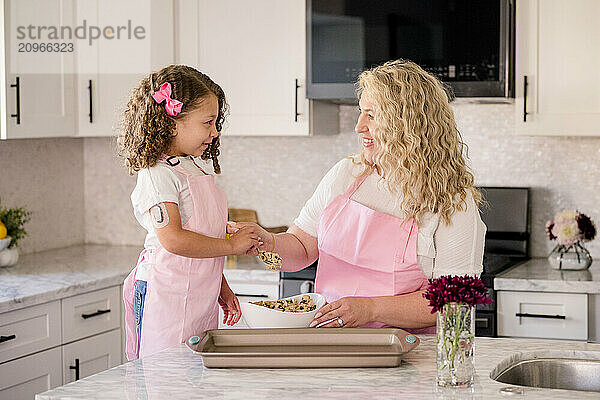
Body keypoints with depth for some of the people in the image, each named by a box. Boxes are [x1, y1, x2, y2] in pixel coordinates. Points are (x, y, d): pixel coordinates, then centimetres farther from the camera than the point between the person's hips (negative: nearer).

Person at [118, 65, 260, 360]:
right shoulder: (157, 174, -14)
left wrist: (222, 288, 19)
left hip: (200, 299, 8)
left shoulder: (196, 167, 14)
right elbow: (173, 239, -24)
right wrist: (231, 244, -16)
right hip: (167, 299, -8)